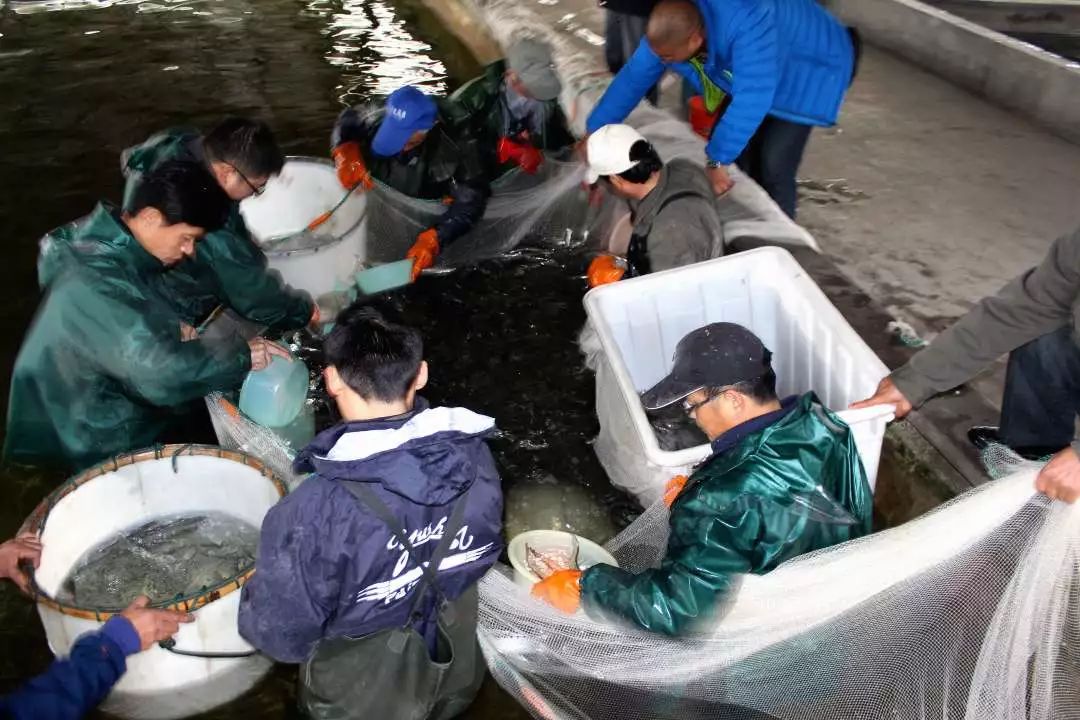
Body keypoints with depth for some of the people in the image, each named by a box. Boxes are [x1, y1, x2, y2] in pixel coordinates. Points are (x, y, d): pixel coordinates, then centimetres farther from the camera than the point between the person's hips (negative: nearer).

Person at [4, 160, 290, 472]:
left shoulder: (114, 245, -2)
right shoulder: (97, 284, -32)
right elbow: (159, 371, -40)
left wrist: (172, 324, -5)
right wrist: (242, 355, -29)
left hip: (98, 403, 9)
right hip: (92, 439, -9)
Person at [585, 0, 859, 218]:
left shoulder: (747, 23, -44)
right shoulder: (673, 27, -21)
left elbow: (752, 97, -47)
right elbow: (633, 77, -12)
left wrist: (716, 161, -47)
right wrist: (594, 133, -10)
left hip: (809, 70, -7)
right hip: (754, 74, 7)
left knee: (773, 167, -14)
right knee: (737, 155, 3)